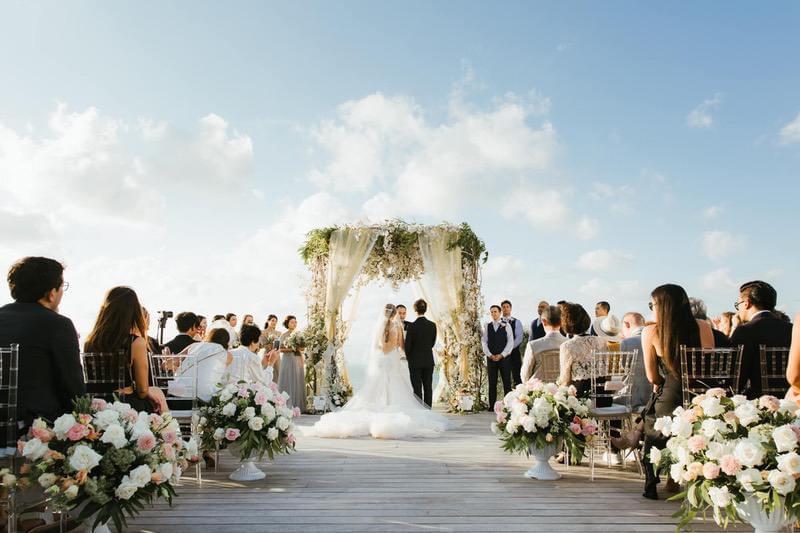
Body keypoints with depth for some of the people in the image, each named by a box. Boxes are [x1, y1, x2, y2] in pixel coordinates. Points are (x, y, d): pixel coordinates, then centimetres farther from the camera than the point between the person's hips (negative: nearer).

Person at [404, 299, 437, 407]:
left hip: (415, 361, -3)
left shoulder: (412, 326, -14)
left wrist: (408, 357, 10)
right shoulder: (432, 325, -2)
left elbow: (407, 345, -9)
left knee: (417, 388, 2)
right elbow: (432, 342, 7)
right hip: (429, 361, 4)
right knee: (428, 387, 8)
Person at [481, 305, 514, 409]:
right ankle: (492, 405, 8)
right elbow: (484, 342, 4)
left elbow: (510, 342, -3)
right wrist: (490, 355, -8)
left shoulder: (506, 325, 2)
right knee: (492, 383, 4)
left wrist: (501, 355, -10)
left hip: (504, 357, -2)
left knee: (507, 382, 0)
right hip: (491, 358, 2)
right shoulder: (487, 326, 8)